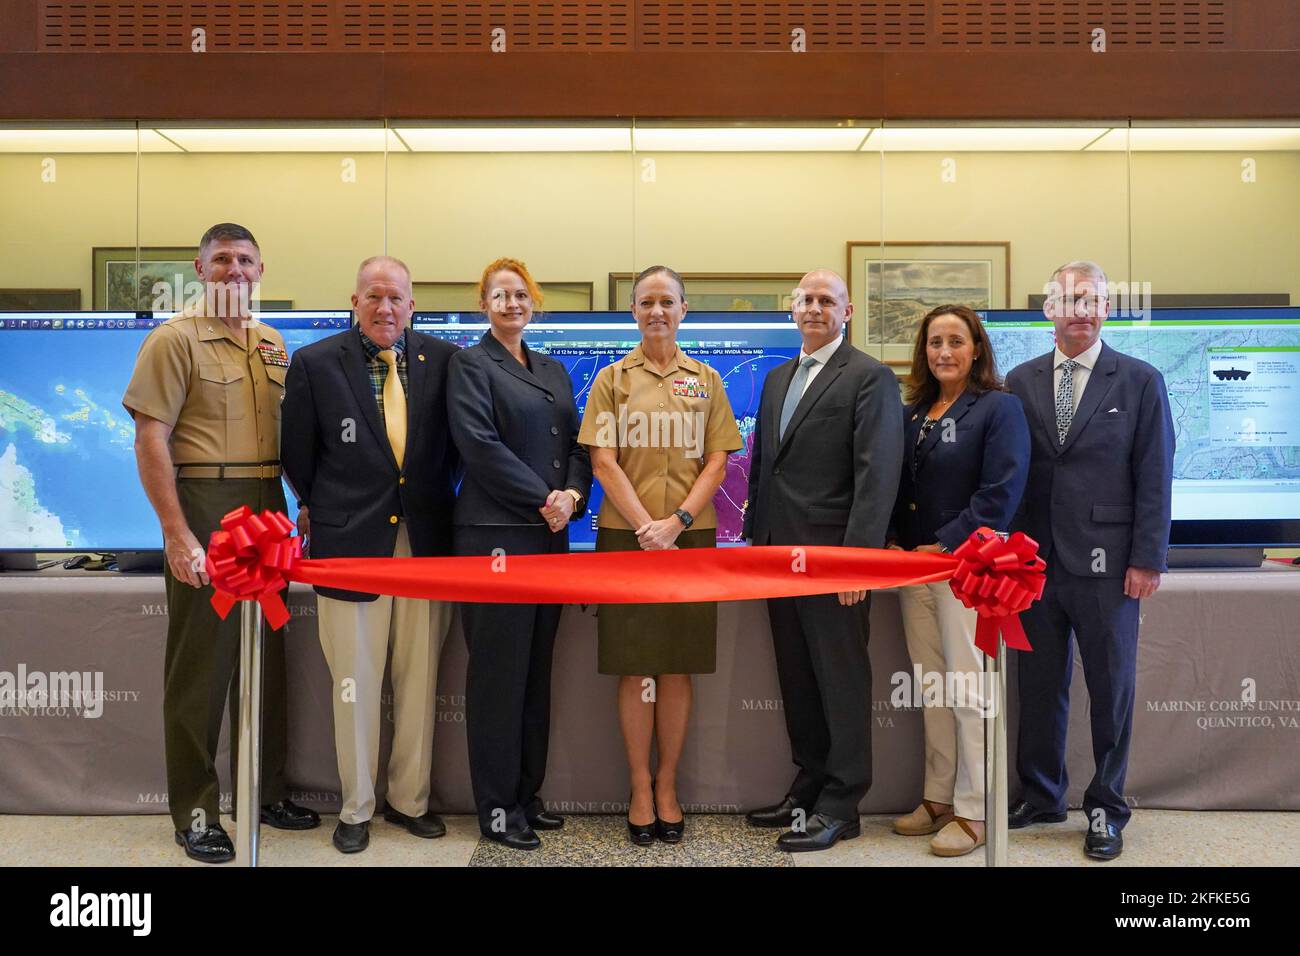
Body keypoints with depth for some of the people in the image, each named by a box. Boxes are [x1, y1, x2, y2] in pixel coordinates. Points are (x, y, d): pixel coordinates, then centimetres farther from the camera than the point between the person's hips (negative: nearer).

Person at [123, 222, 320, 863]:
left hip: (267, 509, 6)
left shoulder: (273, 345, 13)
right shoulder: (176, 339, -4)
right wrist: (177, 534, -16)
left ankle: (266, 790, 28)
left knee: (266, 654, 13)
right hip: (203, 512, -6)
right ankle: (194, 812, 16)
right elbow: (151, 439, -11)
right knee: (201, 663, 2)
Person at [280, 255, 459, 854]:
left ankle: (410, 799, 28)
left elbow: (456, 442, 11)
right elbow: (298, 453, 7)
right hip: (350, 541, -2)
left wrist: (437, 499, 9)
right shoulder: (315, 363, -1)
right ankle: (356, 808, 25)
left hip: (424, 540, 2)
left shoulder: (443, 360, 2)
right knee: (355, 684, 8)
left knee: (419, 680, 11)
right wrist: (319, 510, 13)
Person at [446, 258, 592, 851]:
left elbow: (577, 444, 13)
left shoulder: (554, 372, 18)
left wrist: (572, 496, -6)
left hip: (550, 535, 6)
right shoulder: (471, 365, -1)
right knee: (499, 671, -1)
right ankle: (497, 806, 10)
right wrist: (543, 499, -14)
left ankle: (528, 792, 22)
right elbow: (480, 444, -13)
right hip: (496, 534, -6)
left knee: (537, 669, 11)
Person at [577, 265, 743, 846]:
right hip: (626, 536, -1)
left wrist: (676, 521, -11)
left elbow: (717, 461, 4)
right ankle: (640, 788, 14)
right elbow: (603, 461, -1)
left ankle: (667, 787, 18)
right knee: (635, 671, 2)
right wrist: (646, 527, -12)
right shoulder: (612, 379, 6)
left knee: (678, 668, 5)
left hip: (690, 535, 1)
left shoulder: (706, 380, 10)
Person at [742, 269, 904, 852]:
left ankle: (841, 805, 15)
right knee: (797, 681, 15)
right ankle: (809, 788, 29)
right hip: (780, 553, 7)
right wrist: (756, 536, 14)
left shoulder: (870, 379, -6)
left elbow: (877, 475, -14)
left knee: (842, 683, 3)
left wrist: (858, 557, -20)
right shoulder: (777, 378, 17)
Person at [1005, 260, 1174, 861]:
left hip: (1105, 565, -2)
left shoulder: (1140, 382, 1)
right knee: (1039, 686, 11)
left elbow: (1154, 478, -2)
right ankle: (1041, 797, 27)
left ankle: (1107, 809, 23)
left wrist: (1147, 560, -7)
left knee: (1111, 688, 8)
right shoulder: (1020, 382, 7)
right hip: (1036, 561, 2)